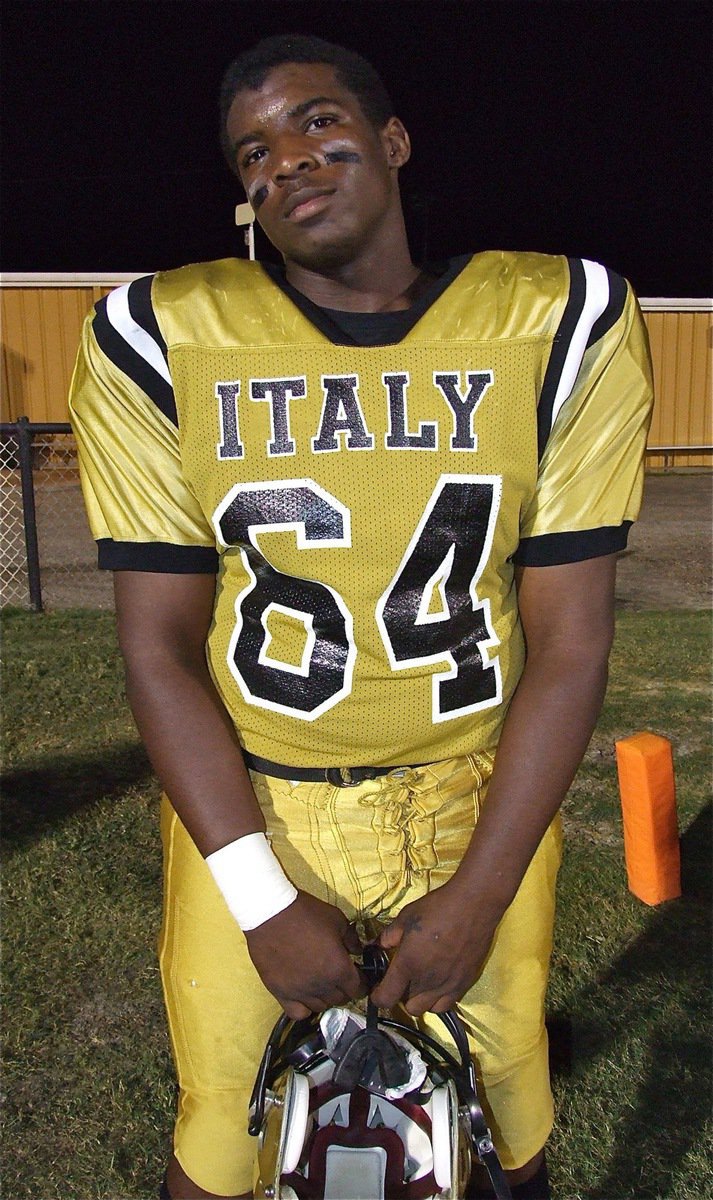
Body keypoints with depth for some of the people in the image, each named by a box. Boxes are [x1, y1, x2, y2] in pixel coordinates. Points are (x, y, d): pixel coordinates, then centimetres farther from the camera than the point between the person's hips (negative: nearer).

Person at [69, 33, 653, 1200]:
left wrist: (478, 897, -10)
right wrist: (263, 902, -12)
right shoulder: (161, 342, -8)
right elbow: (159, 646, -8)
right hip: (247, 807, 0)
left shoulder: (562, 327, -7)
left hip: (480, 799, 1)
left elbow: (569, 643, -7)